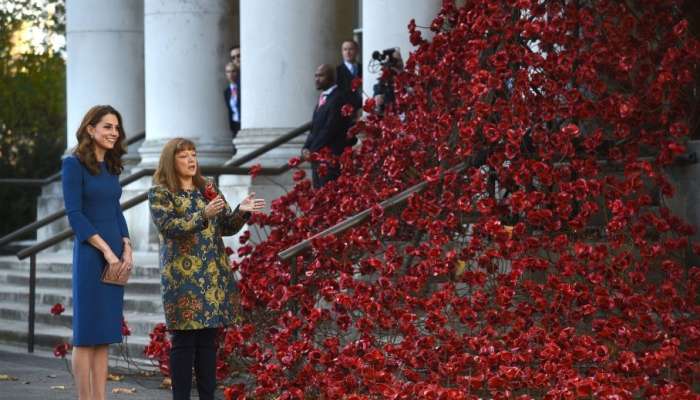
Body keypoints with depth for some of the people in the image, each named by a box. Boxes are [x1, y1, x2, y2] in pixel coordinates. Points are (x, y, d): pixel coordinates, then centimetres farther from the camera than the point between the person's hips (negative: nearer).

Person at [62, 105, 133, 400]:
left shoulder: (111, 168, 13)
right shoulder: (74, 164, -7)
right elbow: (74, 214, -13)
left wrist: (126, 249, 2)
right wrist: (106, 250, -15)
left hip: (116, 256, 7)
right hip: (90, 254, -7)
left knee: (106, 332, 7)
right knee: (87, 331, -3)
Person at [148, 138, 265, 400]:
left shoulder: (207, 190, 14)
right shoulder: (160, 193, -2)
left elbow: (227, 226, 13)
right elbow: (168, 226, -16)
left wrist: (241, 212, -7)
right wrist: (203, 216, -28)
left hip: (214, 277, 5)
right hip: (183, 277, -5)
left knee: (209, 339, 7)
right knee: (183, 341, -5)